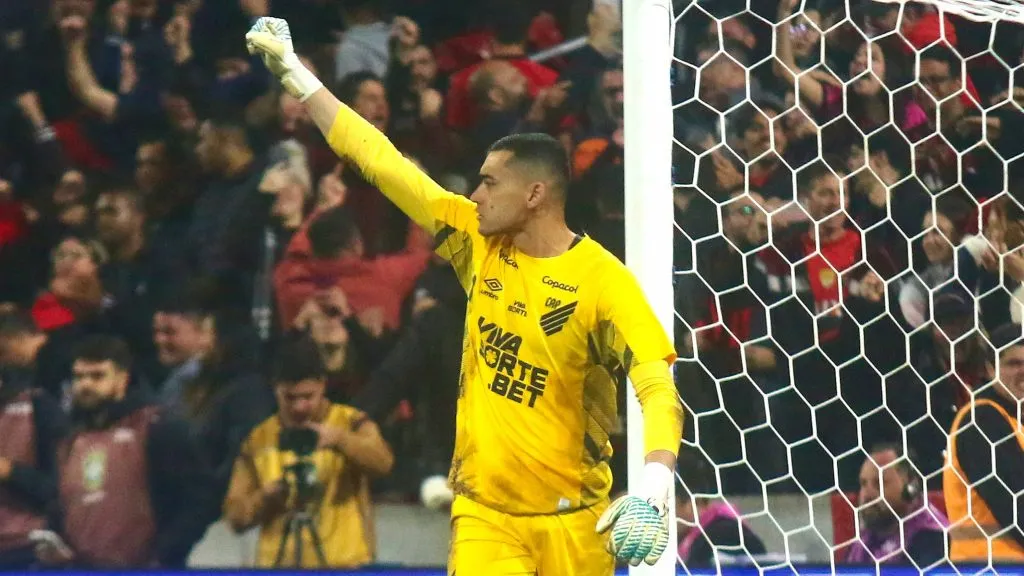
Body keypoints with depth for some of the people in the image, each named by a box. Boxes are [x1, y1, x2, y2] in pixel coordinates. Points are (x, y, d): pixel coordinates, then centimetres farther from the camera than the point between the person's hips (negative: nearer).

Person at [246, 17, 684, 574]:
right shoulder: (478, 244, 3)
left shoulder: (603, 280, -11)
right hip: (483, 515, 3)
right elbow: (383, 163, 9)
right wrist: (293, 72, 13)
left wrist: (653, 490, -36)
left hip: (572, 523, -3)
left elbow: (657, 386, -19)